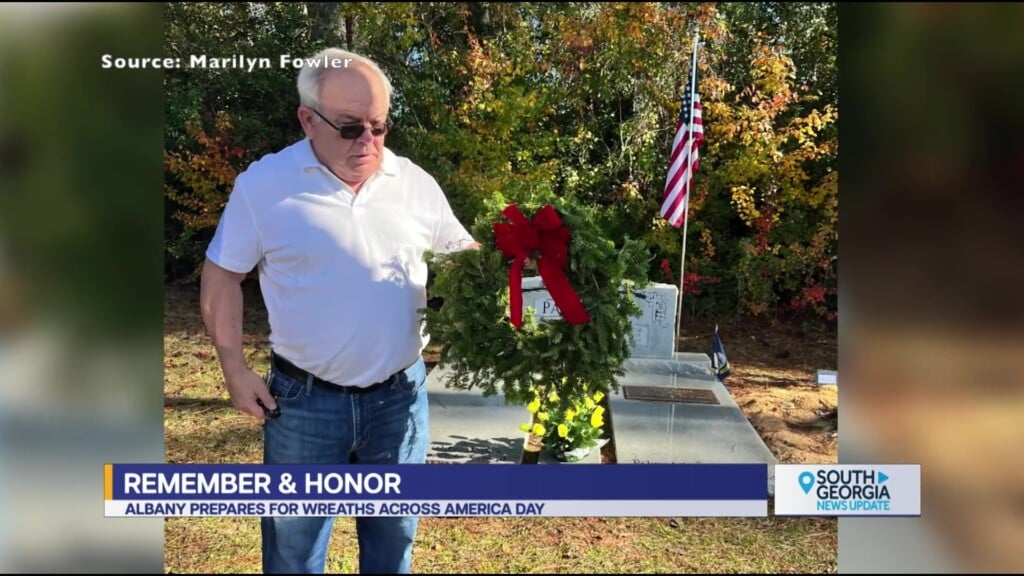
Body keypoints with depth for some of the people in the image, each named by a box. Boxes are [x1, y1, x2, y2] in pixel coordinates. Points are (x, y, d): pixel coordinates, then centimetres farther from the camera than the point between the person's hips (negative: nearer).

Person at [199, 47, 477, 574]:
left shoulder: (415, 183, -1)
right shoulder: (263, 184, -8)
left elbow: (463, 255, 11)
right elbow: (222, 275, 0)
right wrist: (234, 370, -5)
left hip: (400, 394, 2)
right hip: (305, 398, -2)